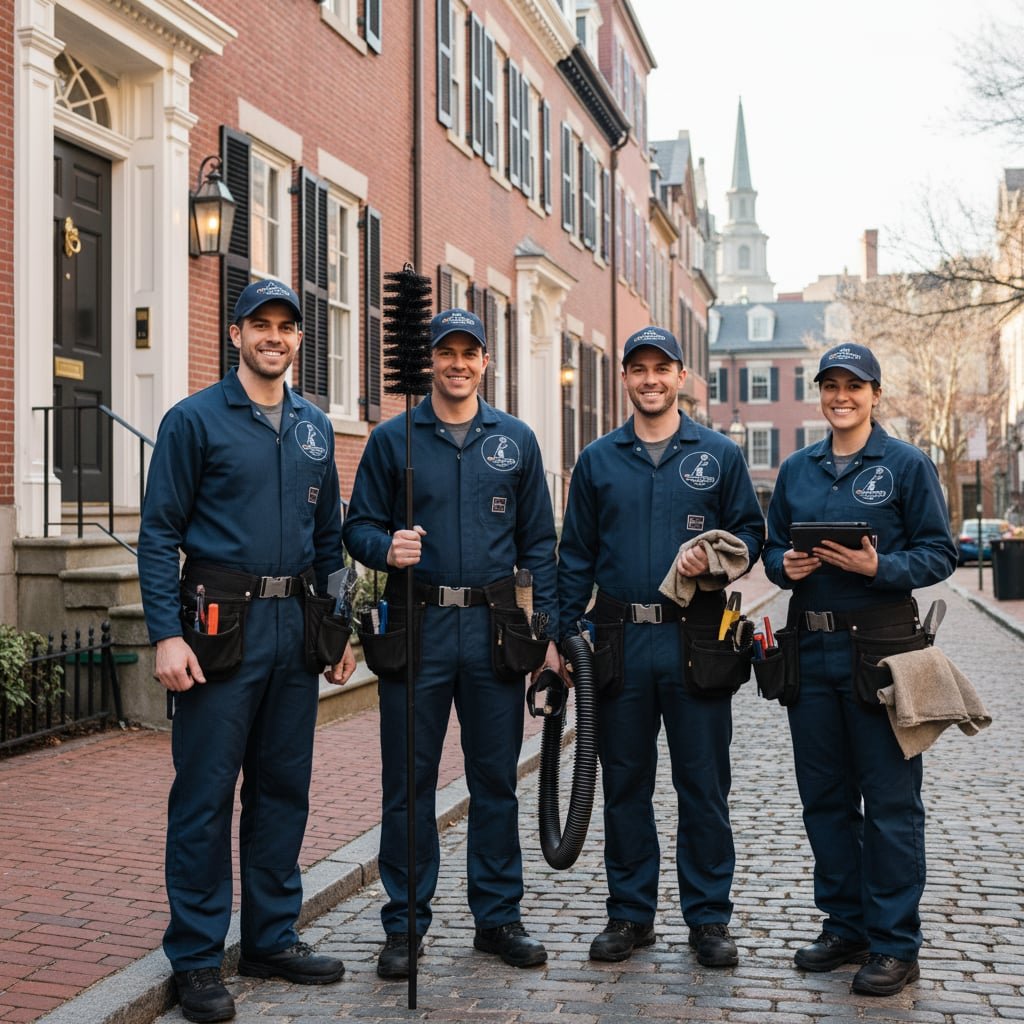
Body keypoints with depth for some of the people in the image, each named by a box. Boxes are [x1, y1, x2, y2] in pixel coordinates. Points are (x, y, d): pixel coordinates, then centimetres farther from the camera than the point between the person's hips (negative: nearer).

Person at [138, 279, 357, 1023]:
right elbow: (159, 534, -7)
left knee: (284, 788, 12)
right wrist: (167, 635, -15)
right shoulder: (195, 420, -3)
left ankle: (273, 936, 24)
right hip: (222, 624, -5)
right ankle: (196, 957, 10)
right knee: (205, 793, 0)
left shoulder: (315, 428, 13)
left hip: (295, 627, 5)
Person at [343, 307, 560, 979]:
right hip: (417, 627, -1)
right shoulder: (392, 439, 5)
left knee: (496, 778, 8)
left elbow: (538, 543, 9)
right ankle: (405, 924, 15)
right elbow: (359, 526, 5)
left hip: (495, 628, 1)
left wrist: (549, 632, 2)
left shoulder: (516, 440, 9)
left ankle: (499, 915, 21)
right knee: (408, 782, 3)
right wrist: (386, 548, -19)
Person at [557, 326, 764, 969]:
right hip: (619, 639, 2)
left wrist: (716, 559, -14)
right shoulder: (597, 460, 10)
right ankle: (631, 912, 20)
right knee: (625, 783, 8)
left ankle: (709, 916, 16)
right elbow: (576, 555, 10)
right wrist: (564, 635, 3)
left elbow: (750, 532, 8)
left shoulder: (719, 454, 6)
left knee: (704, 784, 3)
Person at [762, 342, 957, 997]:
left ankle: (894, 945, 10)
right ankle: (846, 926, 26)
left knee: (890, 801, 0)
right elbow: (774, 546, 17)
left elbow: (940, 553, -3)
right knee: (825, 796, 12)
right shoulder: (797, 470, 12)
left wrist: (878, 566, -18)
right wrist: (785, 566, -5)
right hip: (811, 650, 5)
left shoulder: (907, 465, -1)